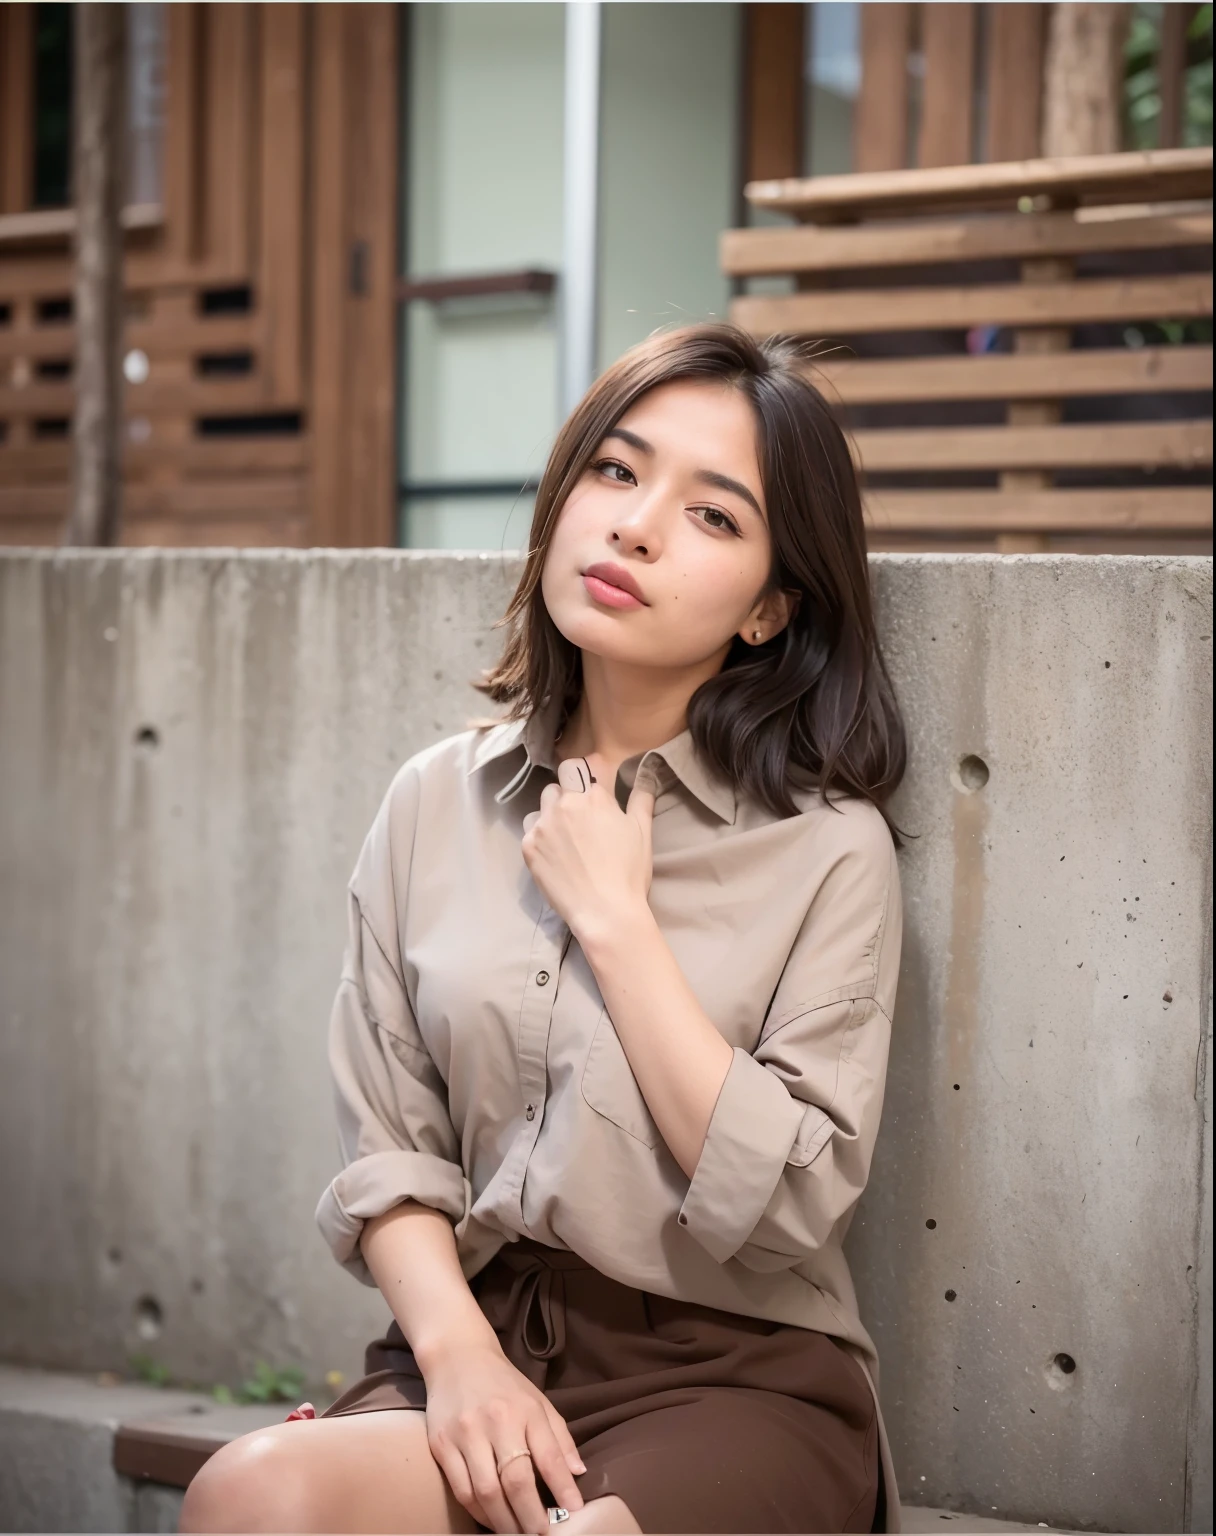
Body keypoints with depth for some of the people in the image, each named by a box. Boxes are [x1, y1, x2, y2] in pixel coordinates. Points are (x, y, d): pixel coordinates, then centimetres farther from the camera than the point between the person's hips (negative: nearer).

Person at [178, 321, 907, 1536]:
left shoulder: (828, 846, -4)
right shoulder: (438, 801, 7)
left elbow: (786, 1207, -13)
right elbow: (387, 1148, 6)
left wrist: (616, 918, -11)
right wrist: (458, 1351, -13)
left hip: (732, 1378, -3)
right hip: (478, 1335, 3)